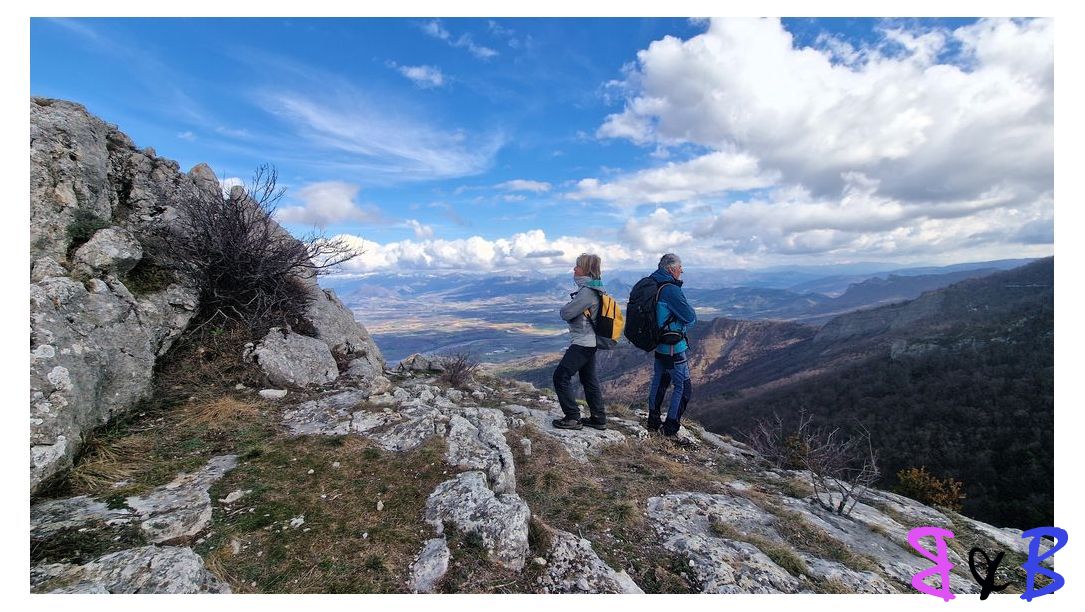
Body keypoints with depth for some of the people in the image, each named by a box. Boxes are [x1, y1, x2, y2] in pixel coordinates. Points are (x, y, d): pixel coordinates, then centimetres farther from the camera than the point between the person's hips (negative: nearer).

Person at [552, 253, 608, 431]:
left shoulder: (587, 291, -20)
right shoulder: (594, 289, 12)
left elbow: (566, 313, -19)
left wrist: (566, 308, 0)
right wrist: (573, 309, -4)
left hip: (582, 343, -10)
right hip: (591, 341, 10)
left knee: (561, 376, -3)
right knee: (589, 379, 16)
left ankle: (573, 418, 3)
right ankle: (599, 418, 24)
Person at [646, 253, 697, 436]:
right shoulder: (671, 290, -22)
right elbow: (690, 317, -18)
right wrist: (691, 310, 2)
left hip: (657, 344, 9)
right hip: (673, 347, -9)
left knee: (659, 382, 20)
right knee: (683, 387, 3)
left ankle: (653, 422, 31)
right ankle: (670, 429, 8)